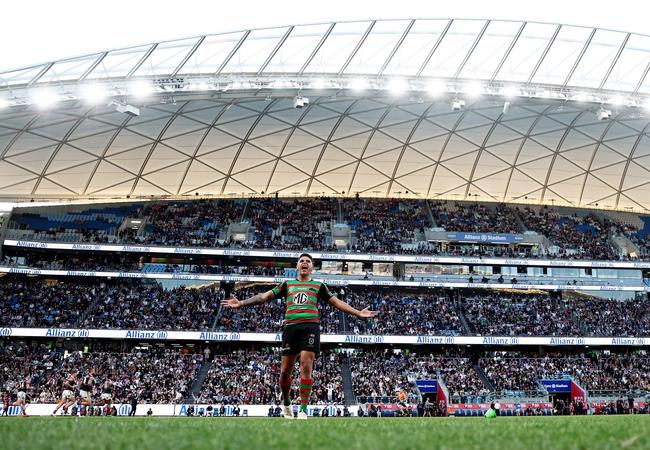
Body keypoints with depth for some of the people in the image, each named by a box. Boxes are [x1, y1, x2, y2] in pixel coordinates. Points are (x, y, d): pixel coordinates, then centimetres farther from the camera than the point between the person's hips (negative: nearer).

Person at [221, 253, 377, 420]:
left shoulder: (319, 285, 19)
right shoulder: (287, 284, 21)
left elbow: (336, 302, 18)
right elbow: (265, 296, 17)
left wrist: (358, 313, 10)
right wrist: (241, 303, 9)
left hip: (310, 327, -1)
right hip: (291, 327, 1)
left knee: (306, 366, -13)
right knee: (285, 371, 3)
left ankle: (303, 411, -7)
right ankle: (286, 404, 27)